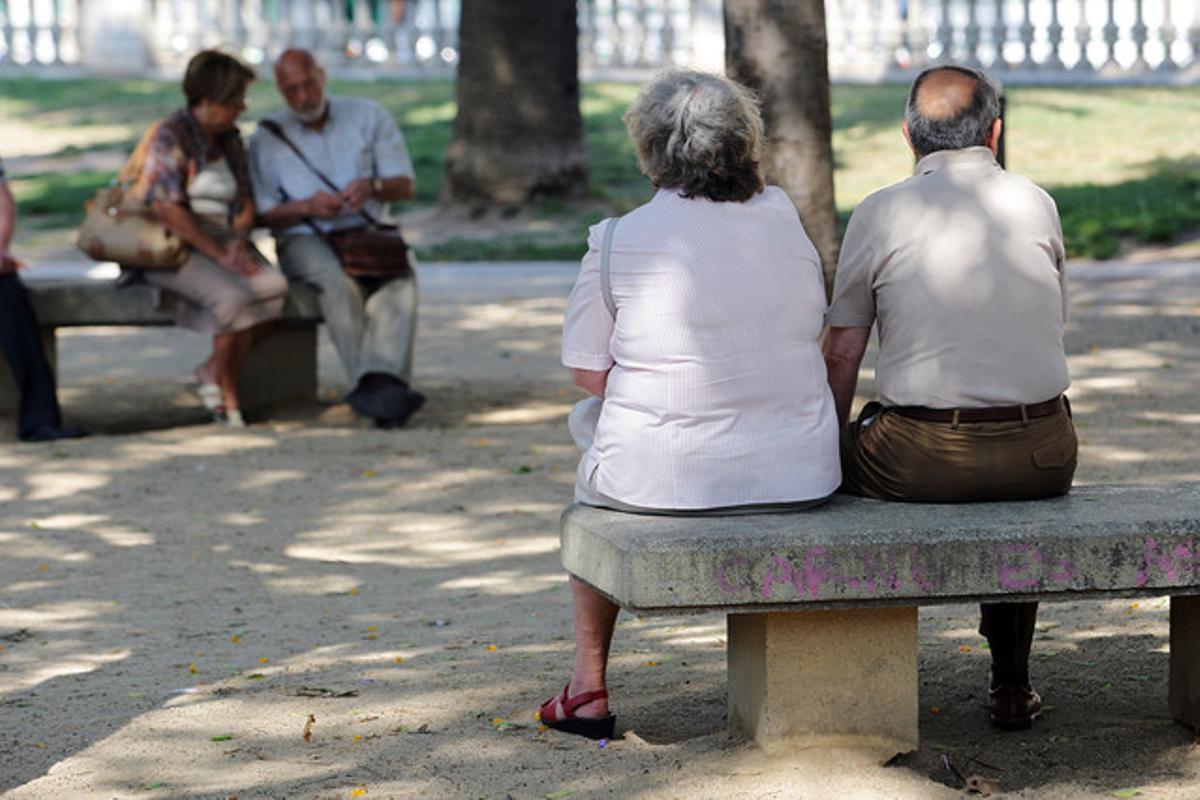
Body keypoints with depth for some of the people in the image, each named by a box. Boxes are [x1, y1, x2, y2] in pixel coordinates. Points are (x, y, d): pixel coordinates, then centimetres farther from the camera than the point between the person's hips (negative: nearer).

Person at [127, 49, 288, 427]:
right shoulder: (169, 136, -10)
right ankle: (227, 390, -11)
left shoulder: (229, 139, 14)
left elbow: (245, 200, 14)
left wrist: (238, 242, -8)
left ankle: (213, 371, -10)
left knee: (272, 283, -23)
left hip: (223, 242, 7)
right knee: (231, 294, -32)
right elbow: (166, 208, -19)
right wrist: (217, 252, -20)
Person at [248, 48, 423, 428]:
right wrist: (307, 207, -15)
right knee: (338, 280, -36)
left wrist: (373, 186, -15)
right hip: (303, 240, -1)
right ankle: (382, 391, -43)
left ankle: (380, 382, -51)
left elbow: (405, 185, 8)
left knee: (399, 274, -34)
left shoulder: (369, 116, 12)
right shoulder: (267, 138, 10)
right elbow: (263, 213, 5)